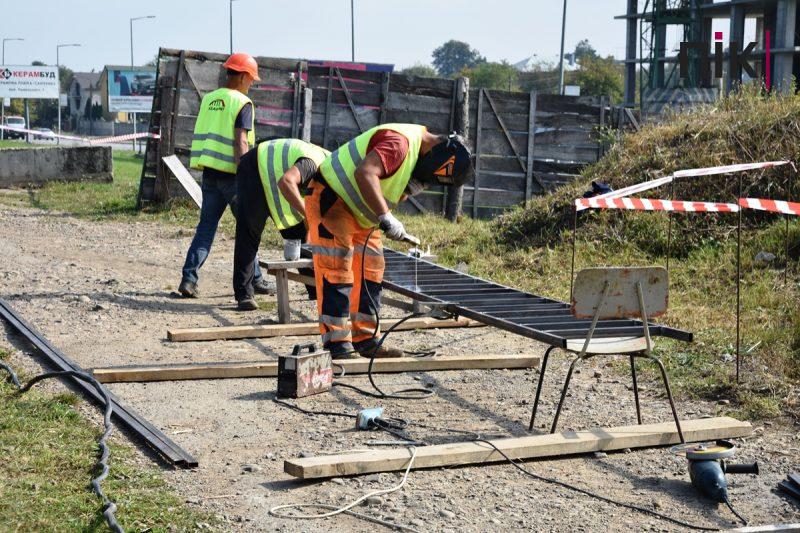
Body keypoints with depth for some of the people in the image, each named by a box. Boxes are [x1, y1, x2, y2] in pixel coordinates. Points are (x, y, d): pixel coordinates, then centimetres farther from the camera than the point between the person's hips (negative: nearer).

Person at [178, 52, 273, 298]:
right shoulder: (242, 103, -10)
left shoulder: (208, 99, 10)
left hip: (209, 172, 6)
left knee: (206, 225, 8)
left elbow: (204, 136, 16)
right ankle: (254, 279, 15)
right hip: (231, 173, -6)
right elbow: (241, 143, -17)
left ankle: (189, 278, -3)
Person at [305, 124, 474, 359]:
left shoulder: (416, 150, 7)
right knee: (337, 271, -12)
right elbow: (364, 174, -40)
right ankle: (337, 344, -10)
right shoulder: (400, 143, -26)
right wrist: (385, 217, -43)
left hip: (360, 213, 10)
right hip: (331, 201, -10)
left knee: (371, 272, 8)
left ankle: (365, 340, 14)